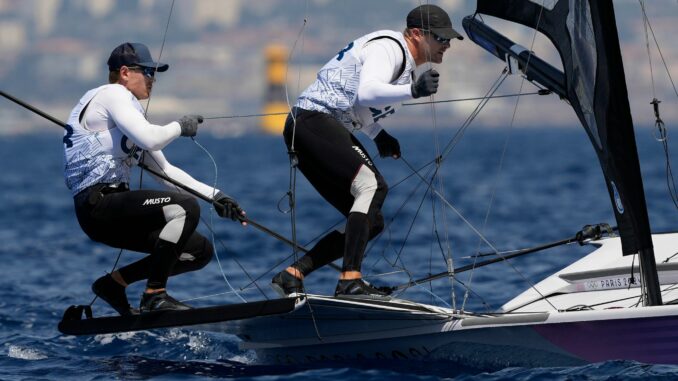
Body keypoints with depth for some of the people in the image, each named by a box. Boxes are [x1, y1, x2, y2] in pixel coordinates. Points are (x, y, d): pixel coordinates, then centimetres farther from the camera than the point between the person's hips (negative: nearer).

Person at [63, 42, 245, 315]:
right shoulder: (112, 94, -4)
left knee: (201, 251, 7)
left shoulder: (127, 109, 25)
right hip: (98, 204, -10)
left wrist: (213, 195, 12)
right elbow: (150, 139, -20)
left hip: (113, 210, 10)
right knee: (185, 208, -27)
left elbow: (164, 170, 21)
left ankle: (114, 282, 12)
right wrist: (181, 126, 0)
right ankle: (154, 296, -21)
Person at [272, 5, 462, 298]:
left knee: (370, 222, 5)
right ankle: (349, 281, -36)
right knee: (372, 185, -28)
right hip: (313, 120, -11)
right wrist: (413, 91, -43)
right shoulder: (388, 47, -12)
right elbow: (366, 93, -31)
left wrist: (378, 135, 14)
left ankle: (292, 276, 6)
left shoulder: (406, 63, 20)